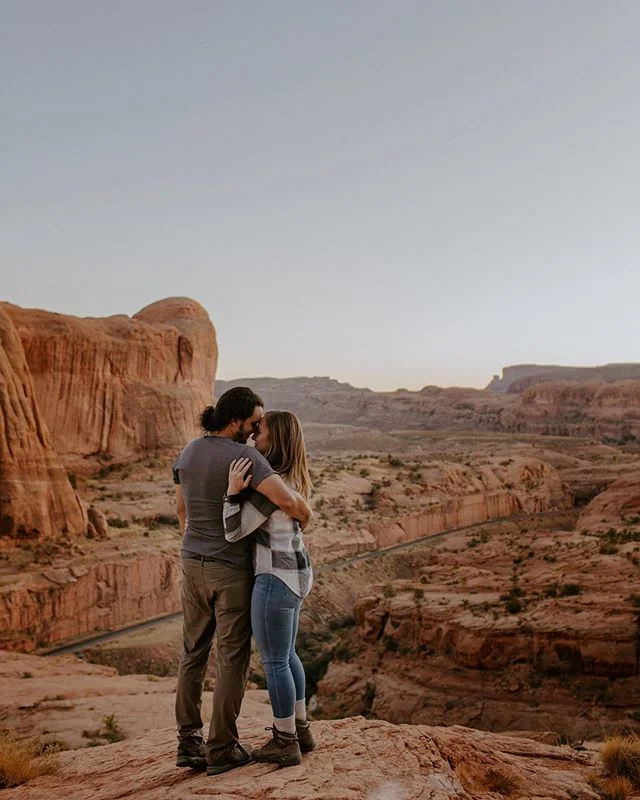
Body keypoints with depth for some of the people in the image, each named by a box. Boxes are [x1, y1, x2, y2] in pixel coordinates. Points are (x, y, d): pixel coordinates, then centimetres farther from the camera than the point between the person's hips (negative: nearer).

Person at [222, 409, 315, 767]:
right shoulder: (293, 478, 7)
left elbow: (234, 532, -18)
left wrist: (233, 490, -27)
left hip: (277, 580, -9)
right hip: (295, 574, 9)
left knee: (274, 662, 6)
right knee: (286, 655, 22)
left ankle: (285, 744, 20)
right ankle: (301, 731, 33)